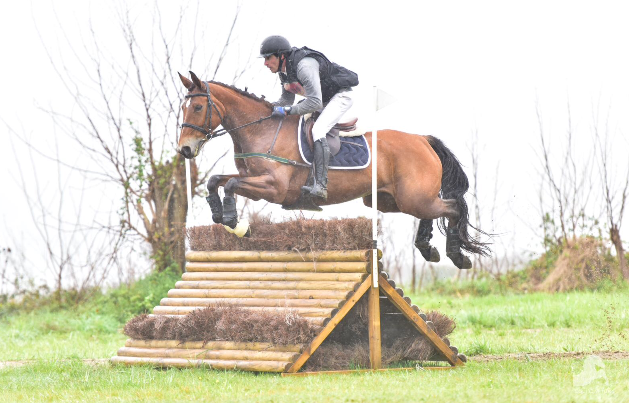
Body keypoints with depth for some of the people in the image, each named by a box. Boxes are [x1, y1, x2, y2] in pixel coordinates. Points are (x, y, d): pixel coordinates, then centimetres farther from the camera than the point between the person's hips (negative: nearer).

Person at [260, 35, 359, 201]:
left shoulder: (304, 66, -31)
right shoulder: (284, 70, 0)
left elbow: (315, 103, -35)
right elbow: (286, 99, 13)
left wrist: (287, 110, -34)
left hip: (340, 96, -11)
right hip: (323, 99, 11)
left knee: (317, 130, -28)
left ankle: (320, 186, -37)